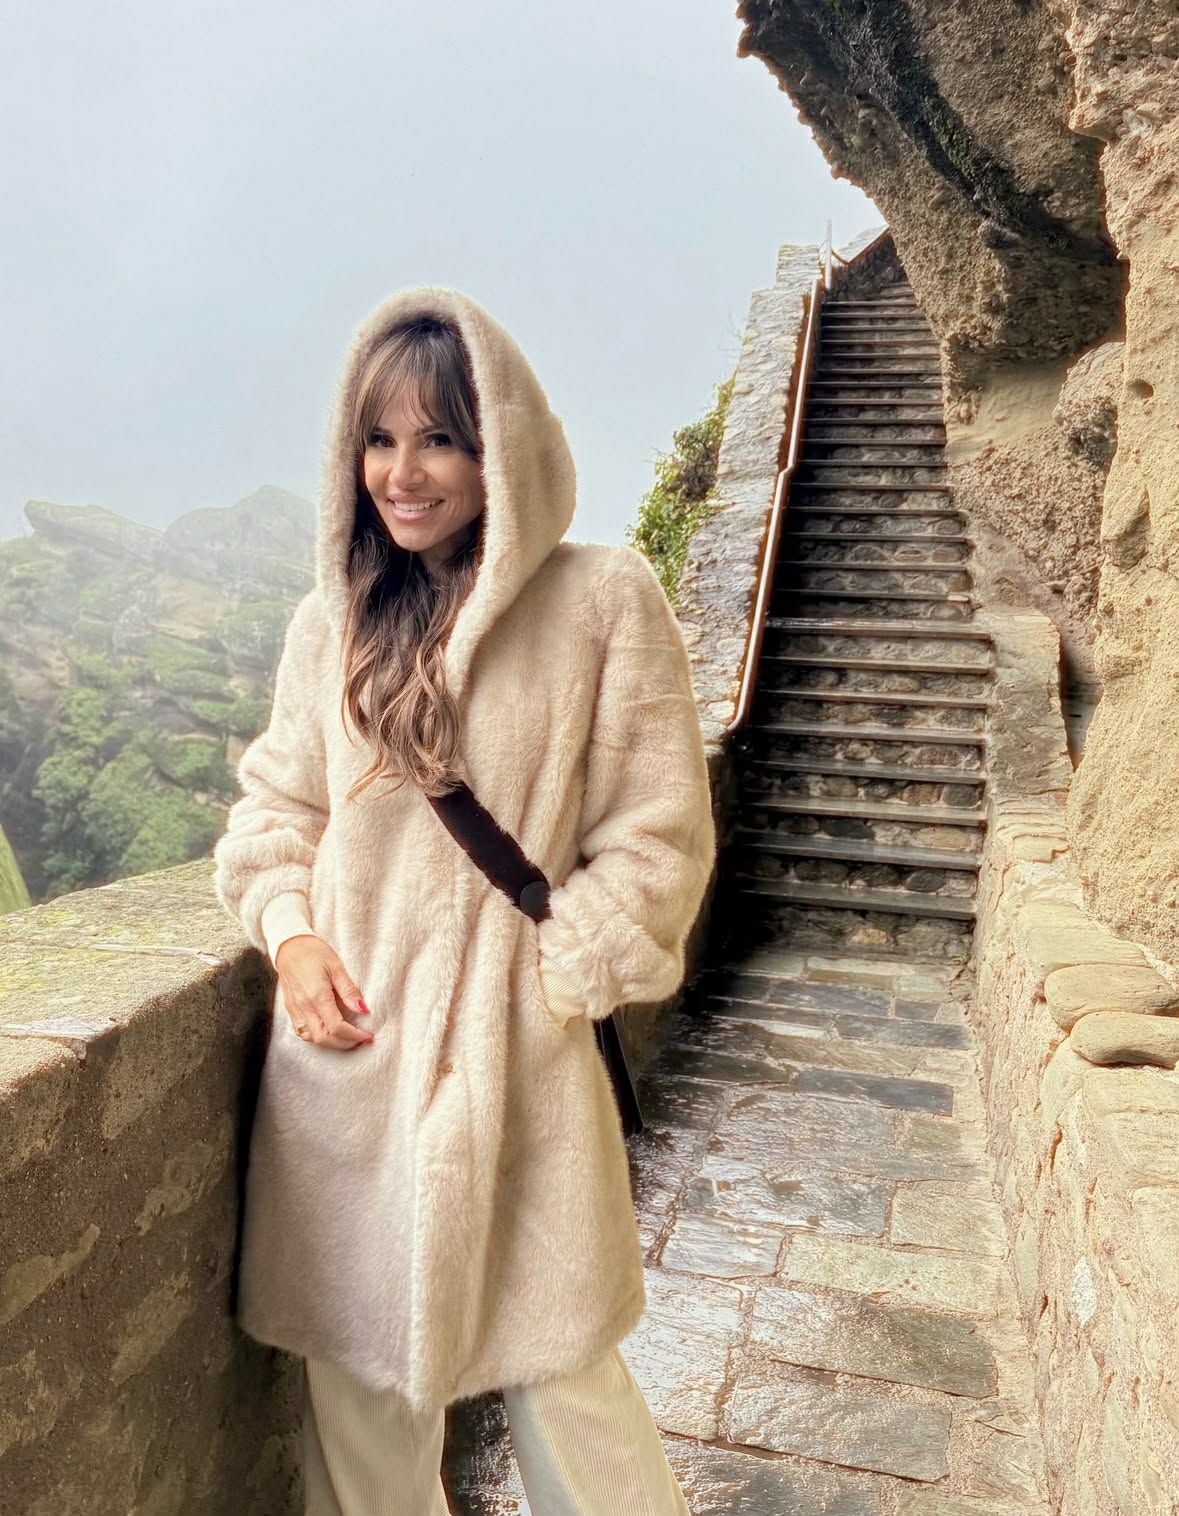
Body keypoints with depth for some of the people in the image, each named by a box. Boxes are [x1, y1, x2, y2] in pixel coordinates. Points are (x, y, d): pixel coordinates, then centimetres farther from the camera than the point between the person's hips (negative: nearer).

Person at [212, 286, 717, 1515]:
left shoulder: (604, 601, -8)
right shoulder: (330, 617, 5)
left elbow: (657, 840, -7)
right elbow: (275, 801, 14)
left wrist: (531, 987, -11)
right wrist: (289, 931, -3)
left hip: (511, 1064, -3)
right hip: (339, 1055, 4)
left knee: (559, 1380, 11)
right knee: (354, 1372, 18)